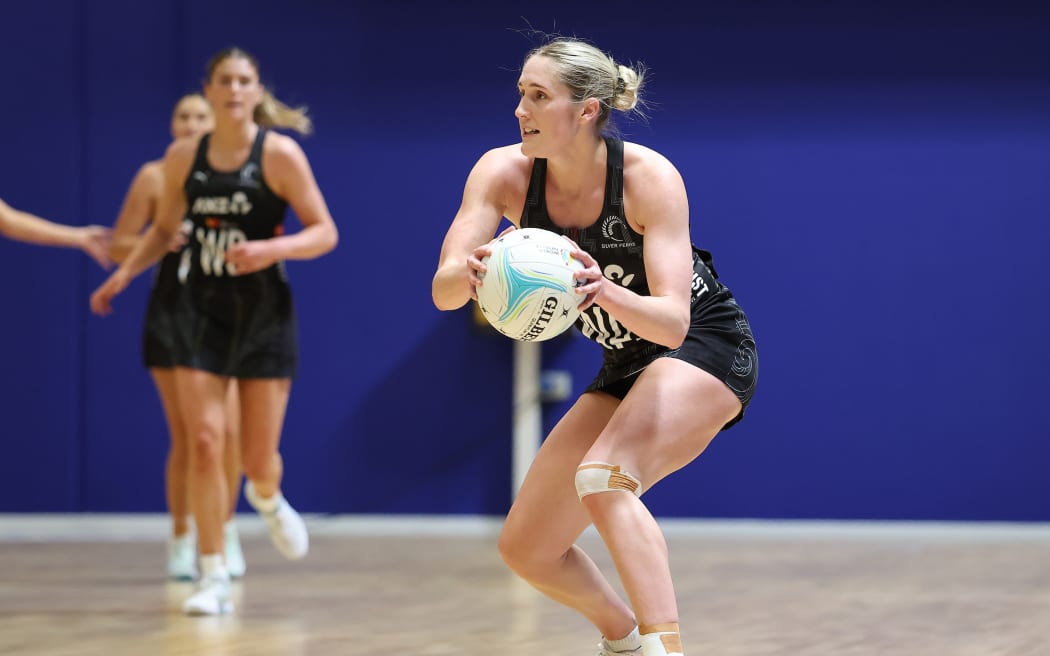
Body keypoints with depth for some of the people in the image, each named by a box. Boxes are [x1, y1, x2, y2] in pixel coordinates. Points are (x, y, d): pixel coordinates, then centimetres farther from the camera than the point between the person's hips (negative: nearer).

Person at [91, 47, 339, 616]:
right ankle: (213, 577, -3)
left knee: (258, 458, 2)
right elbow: (164, 228, 16)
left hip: (264, 315, -2)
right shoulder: (183, 157, 1)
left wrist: (272, 248, -25)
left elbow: (324, 232, -9)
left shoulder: (280, 154, -9)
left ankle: (267, 499, 42)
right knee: (203, 441, -11)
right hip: (202, 313, 2)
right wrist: (123, 274, 5)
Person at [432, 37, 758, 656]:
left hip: (706, 349, -6)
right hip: (627, 368, 7)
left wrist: (606, 292, -52)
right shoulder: (502, 173, -14)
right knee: (526, 549, 7)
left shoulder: (651, 177, -26)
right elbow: (443, 291, -23)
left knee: (602, 478, -34)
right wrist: (471, 273, -46)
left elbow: (673, 323, -32)